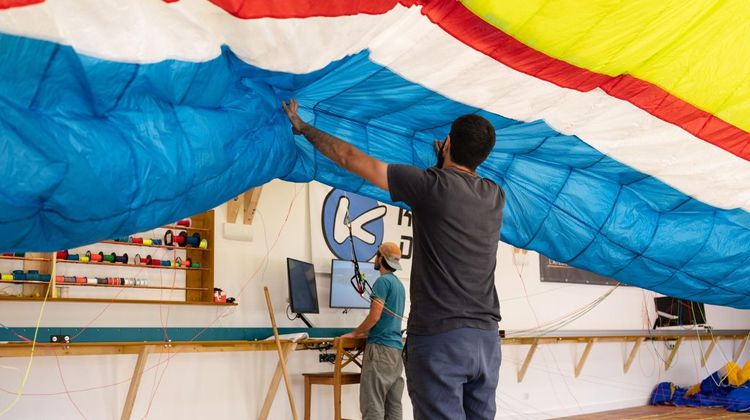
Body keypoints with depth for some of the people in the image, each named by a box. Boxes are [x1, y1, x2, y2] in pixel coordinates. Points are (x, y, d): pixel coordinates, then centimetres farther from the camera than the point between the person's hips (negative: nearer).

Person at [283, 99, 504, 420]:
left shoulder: (431, 185, -7)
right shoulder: (496, 196, 9)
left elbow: (351, 158, -1)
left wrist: (303, 127, 12)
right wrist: (445, 161, 49)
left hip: (438, 337, -6)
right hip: (487, 339, 6)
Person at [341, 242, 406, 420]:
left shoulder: (383, 281, -8)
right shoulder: (399, 284, 18)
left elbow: (374, 316, -13)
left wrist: (355, 334, 1)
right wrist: (364, 333, 23)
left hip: (381, 347, -9)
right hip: (396, 347, 9)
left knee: (372, 405, -8)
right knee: (394, 405, 7)